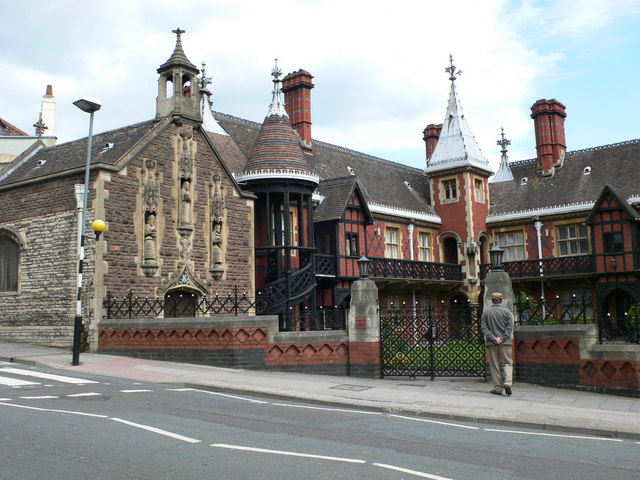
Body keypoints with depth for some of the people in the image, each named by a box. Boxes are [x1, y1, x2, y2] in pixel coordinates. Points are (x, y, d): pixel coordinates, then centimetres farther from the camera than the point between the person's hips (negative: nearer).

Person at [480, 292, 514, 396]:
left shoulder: (486, 312, 5)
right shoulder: (506, 311, 2)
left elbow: (483, 327, -3)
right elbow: (510, 326, -8)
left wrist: (492, 338, -8)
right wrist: (502, 338, -10)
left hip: (491, 343, 1)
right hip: (505, 343, -1)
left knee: (495, 366, 6)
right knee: (507, 363, 7)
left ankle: (498, 388, 6)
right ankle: (507, 382, -14)